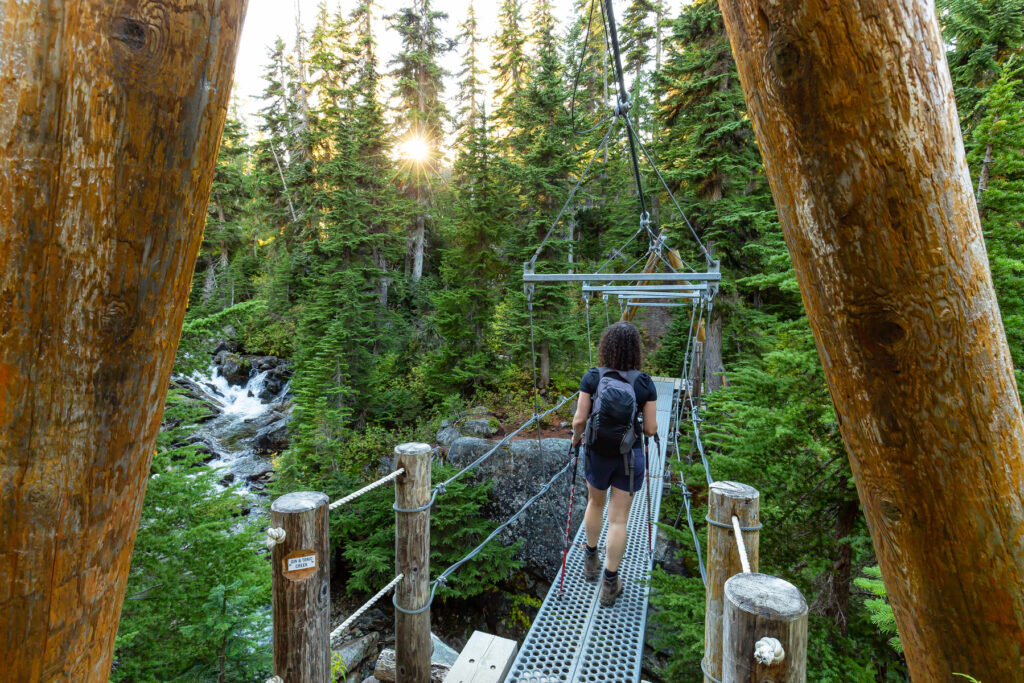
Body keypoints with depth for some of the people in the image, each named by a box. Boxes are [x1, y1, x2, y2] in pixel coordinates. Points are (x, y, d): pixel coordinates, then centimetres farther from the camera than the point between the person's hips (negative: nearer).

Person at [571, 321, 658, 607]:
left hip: (598, 454, 1)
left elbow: (579, 419, -12)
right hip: (630, 456, -1)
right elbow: (651, 428, -8)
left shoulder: (592, 377, -13)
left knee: (595, 503, 26)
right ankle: (610, 584, 19)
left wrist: (576, 436, 9)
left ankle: (591, 561, 43)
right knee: (619, 519, 9)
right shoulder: (645, 383, -11)